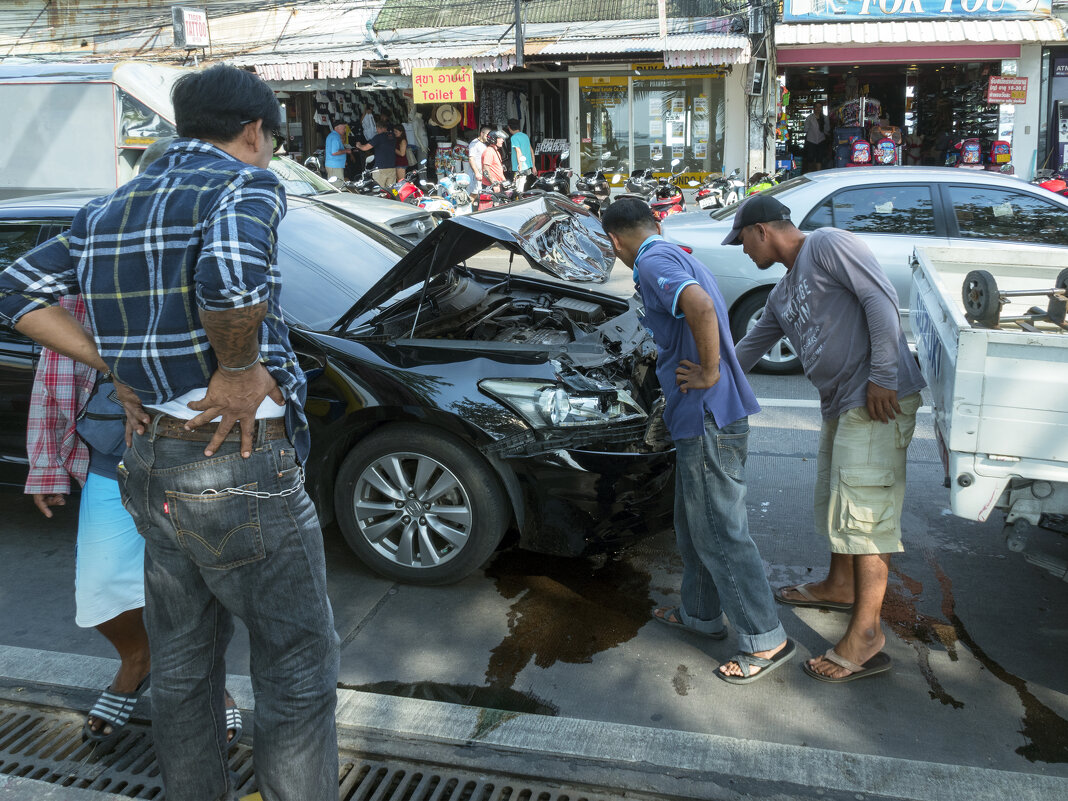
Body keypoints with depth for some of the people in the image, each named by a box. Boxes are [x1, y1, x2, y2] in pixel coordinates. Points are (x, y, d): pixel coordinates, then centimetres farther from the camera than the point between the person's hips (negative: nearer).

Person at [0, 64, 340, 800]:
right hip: (240, 473, -8)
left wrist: (116, 367, 9)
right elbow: (231, 278, -34)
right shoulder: (246, 185, -12)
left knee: (184, 670, 22)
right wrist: (241, 372, -17)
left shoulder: (113, 209, 12)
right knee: (300, 676, 8)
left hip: (153, 464, 8)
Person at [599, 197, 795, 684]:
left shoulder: (654, 263, -14)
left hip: (708, 418, -10)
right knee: (693, 527, 21)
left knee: (720, 533, -1)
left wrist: (709, 374, -22)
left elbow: (701, 307, -32)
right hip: (700, 418, 10)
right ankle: (701, 613, 36)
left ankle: (766, 641, 10)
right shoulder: (678, 258, 18)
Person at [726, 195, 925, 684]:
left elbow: (881, 298, -16)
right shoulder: (782, 293, 21)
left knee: (863, 507, -11)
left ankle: (866, 635, -7)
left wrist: (882, 376, -21)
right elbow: (750, 348, 30)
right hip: (840, 404, 10)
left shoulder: (828, 245, -6)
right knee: (834, 499, 20)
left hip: (879, 400, -10)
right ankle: (840, 586, 40)